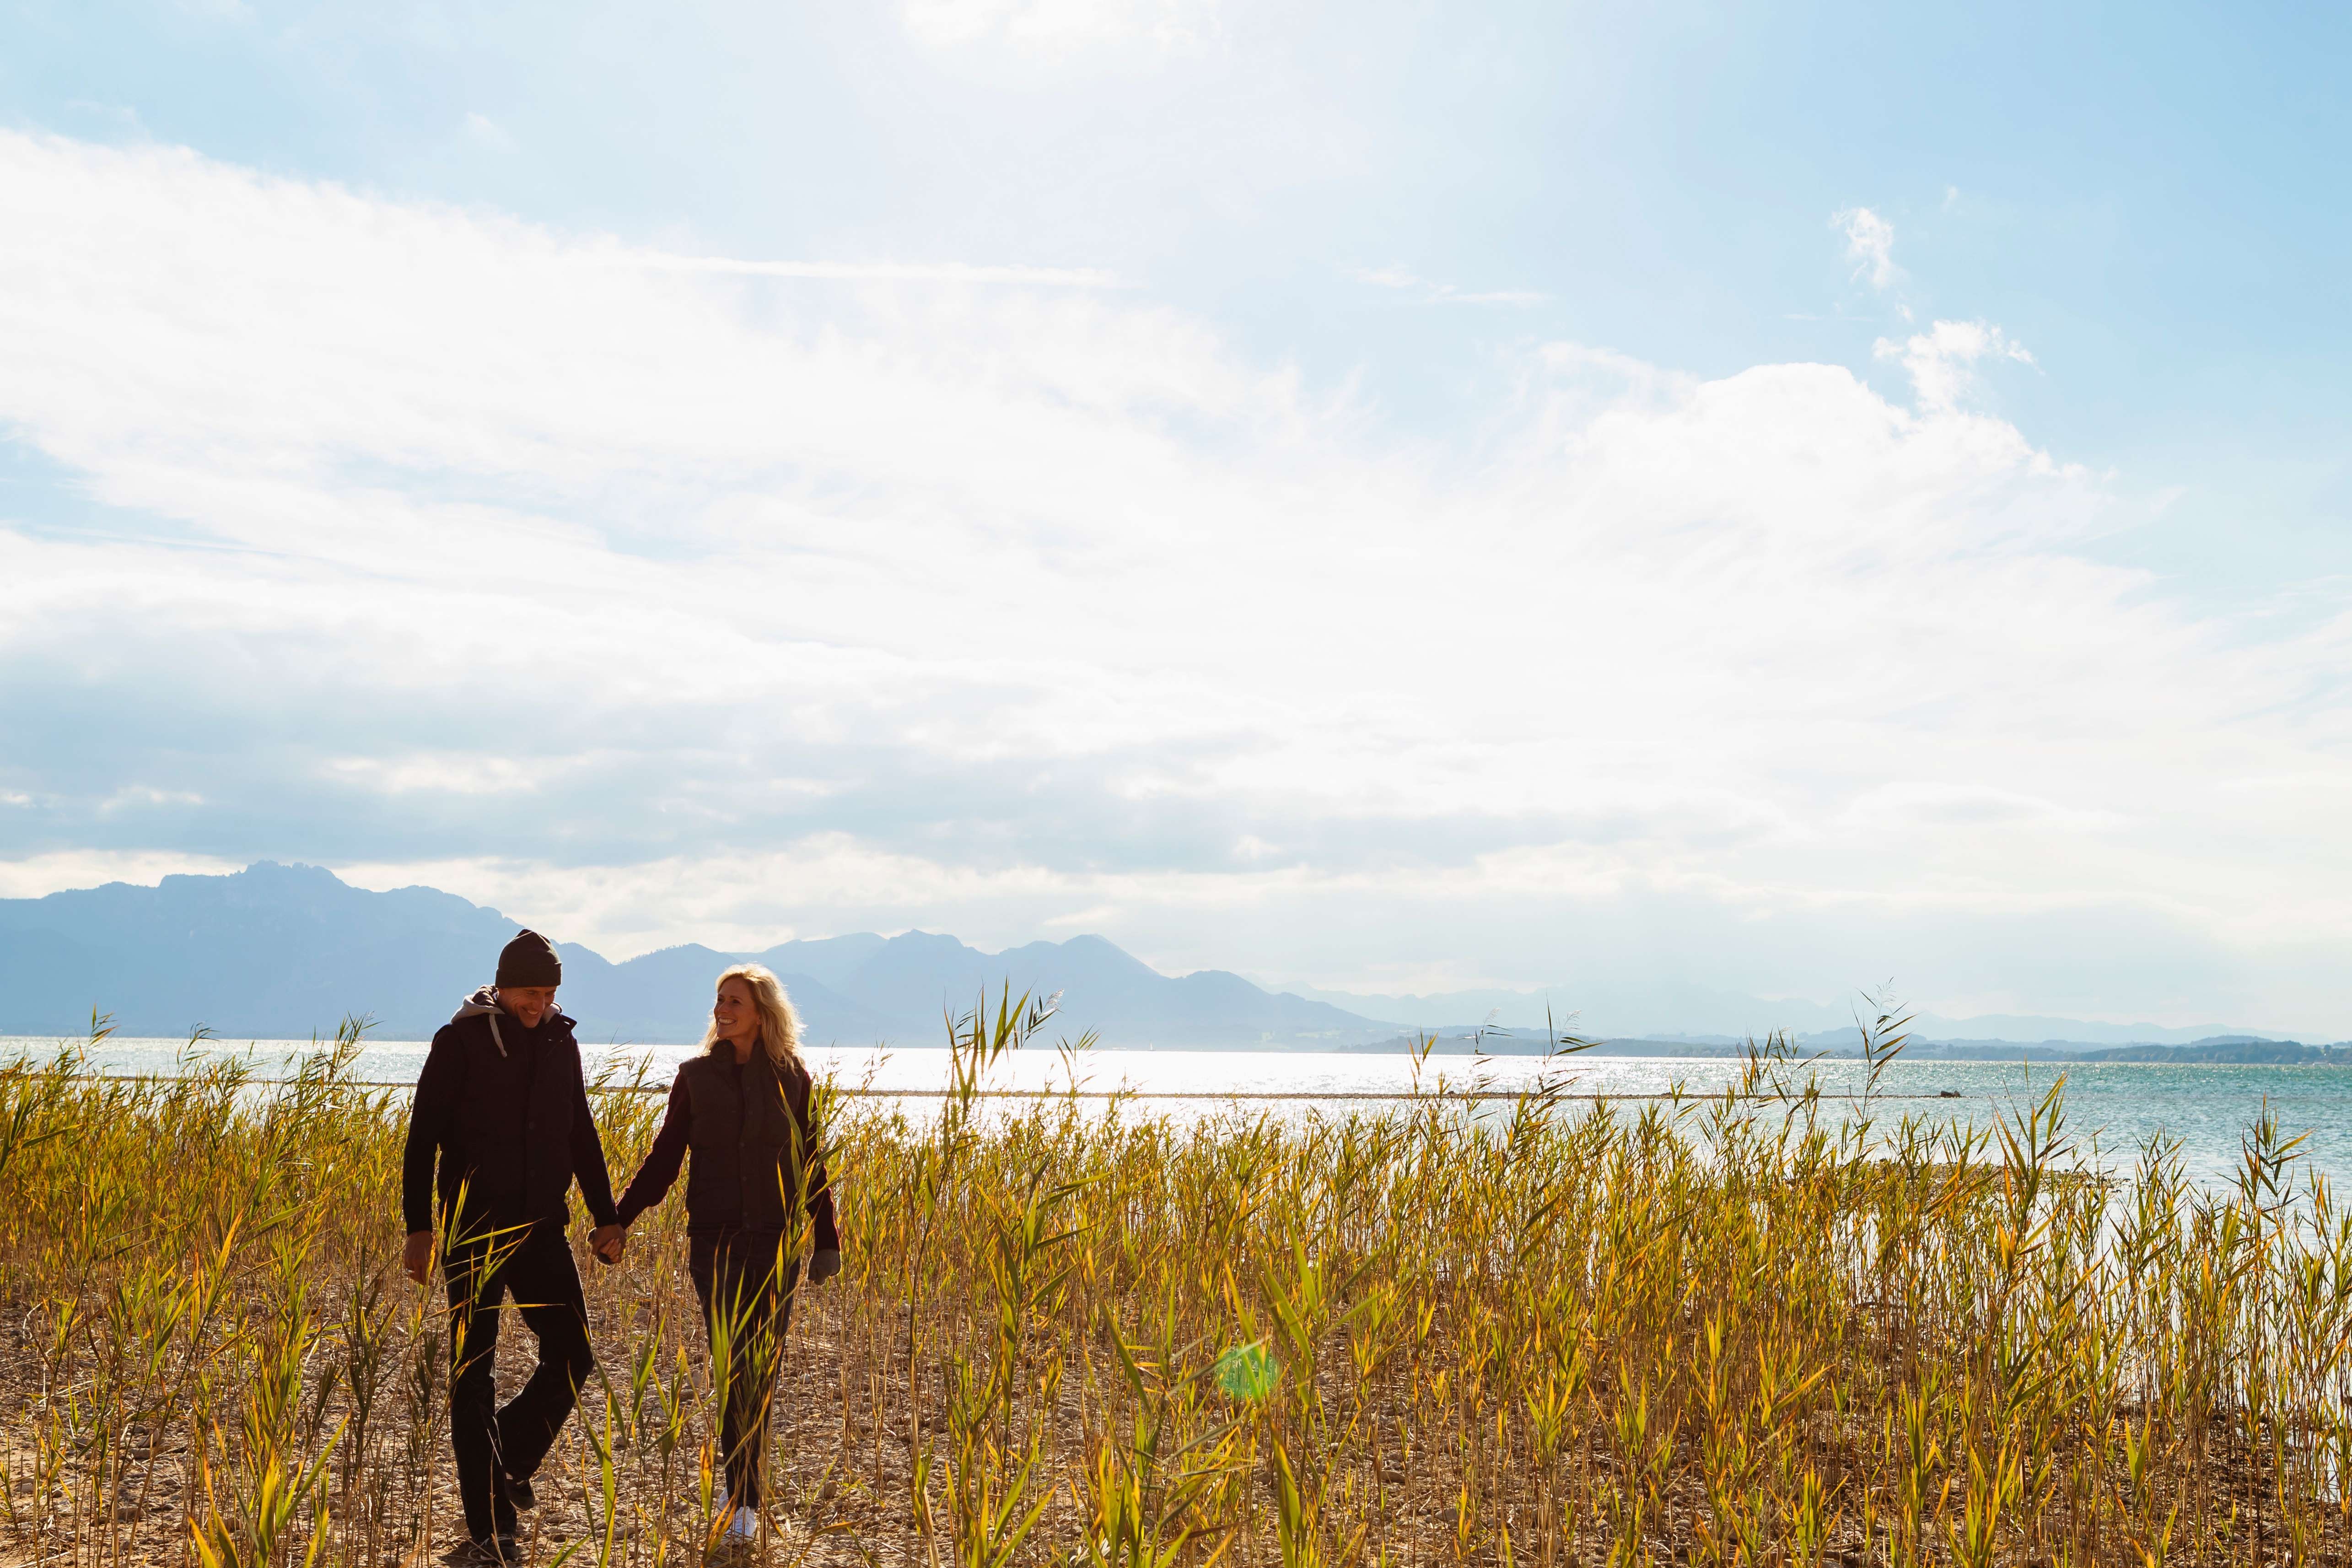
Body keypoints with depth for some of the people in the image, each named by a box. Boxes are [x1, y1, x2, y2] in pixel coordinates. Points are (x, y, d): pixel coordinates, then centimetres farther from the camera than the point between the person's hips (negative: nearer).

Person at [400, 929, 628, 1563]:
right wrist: (419, 1227, -12)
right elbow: (423, 1137, -7)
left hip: (542, 1229, 5)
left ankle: (510, 1461, 26)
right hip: (475, 1231, -4)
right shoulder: (461, 1041, -6)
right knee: (473, 1375, 0)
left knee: (571, 1357, 2)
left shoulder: (561, 1043, 8)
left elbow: (582, 1138, 15)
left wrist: (607, 1217, 12)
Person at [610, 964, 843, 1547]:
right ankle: (744, 1497, 2)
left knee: (761, 1371, 3)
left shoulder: (792, 1078, 2)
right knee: (733, 1366, -9)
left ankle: (745, 1498, 22)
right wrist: (617, 1219, -4)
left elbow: (810, 1166, 6)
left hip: (777, 1241, 0)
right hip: (715, 1237, 0)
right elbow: (664, 1159, 5)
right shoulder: (696, 1076, 2)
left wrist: (827, 1240, 6)